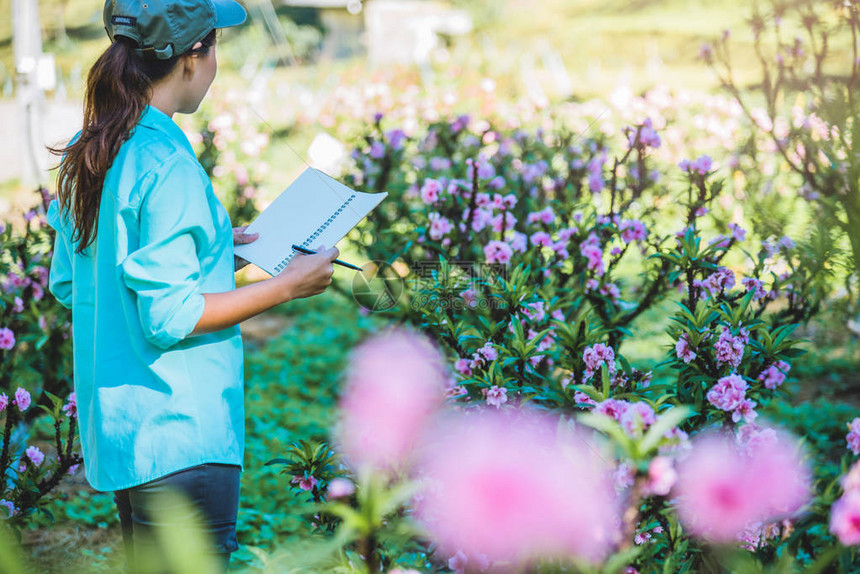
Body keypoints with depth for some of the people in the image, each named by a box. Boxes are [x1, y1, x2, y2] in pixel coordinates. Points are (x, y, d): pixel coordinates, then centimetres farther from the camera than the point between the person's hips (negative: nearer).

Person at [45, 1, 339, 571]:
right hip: (180, 439, -9)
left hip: (114, 428, 9)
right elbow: (170, 316, -22)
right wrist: (287, 285, -14)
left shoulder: (86, 155, 7)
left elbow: (65, 283, 15)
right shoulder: (168, 166, -20)